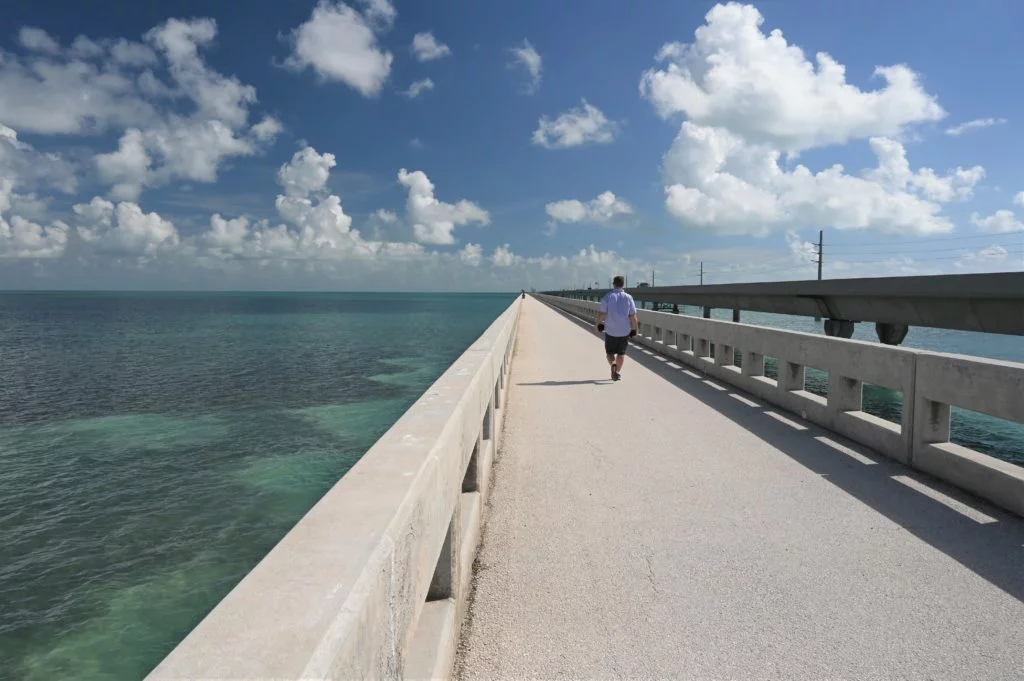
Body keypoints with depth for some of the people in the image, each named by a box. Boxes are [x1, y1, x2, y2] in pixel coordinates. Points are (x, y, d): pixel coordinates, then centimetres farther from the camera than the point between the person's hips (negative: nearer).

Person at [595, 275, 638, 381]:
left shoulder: (607, 297, -6)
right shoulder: (628, 297, -3)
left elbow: (601, 314, -7)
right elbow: (633, 316, -5)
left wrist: (599, 325, 9)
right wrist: (634, 329, 6)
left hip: (610, 330, -1)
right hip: (625, 331, 1)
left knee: (610, 352, 11)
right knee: (621, 353, 16)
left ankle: (613, 364, -16)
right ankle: (617, 372, 15)